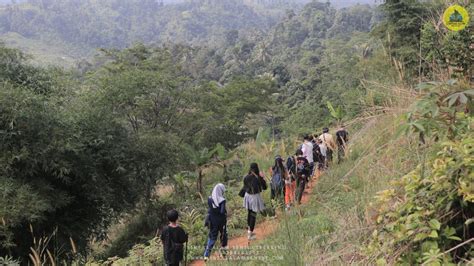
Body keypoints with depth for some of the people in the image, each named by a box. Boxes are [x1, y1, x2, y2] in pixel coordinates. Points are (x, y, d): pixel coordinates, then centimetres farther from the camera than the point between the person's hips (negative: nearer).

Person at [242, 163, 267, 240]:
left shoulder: (246, 177, -6)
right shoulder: (258, 178, -22)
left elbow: (245, 187, 6)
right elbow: (264, 187, -12)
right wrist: (263, 178, -11)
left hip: (248, 195, 6)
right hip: (255, 197, -6)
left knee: (249, 213, 21)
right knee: (253, 215, 4)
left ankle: (249, 231, 35)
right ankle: (250, 234, 8)